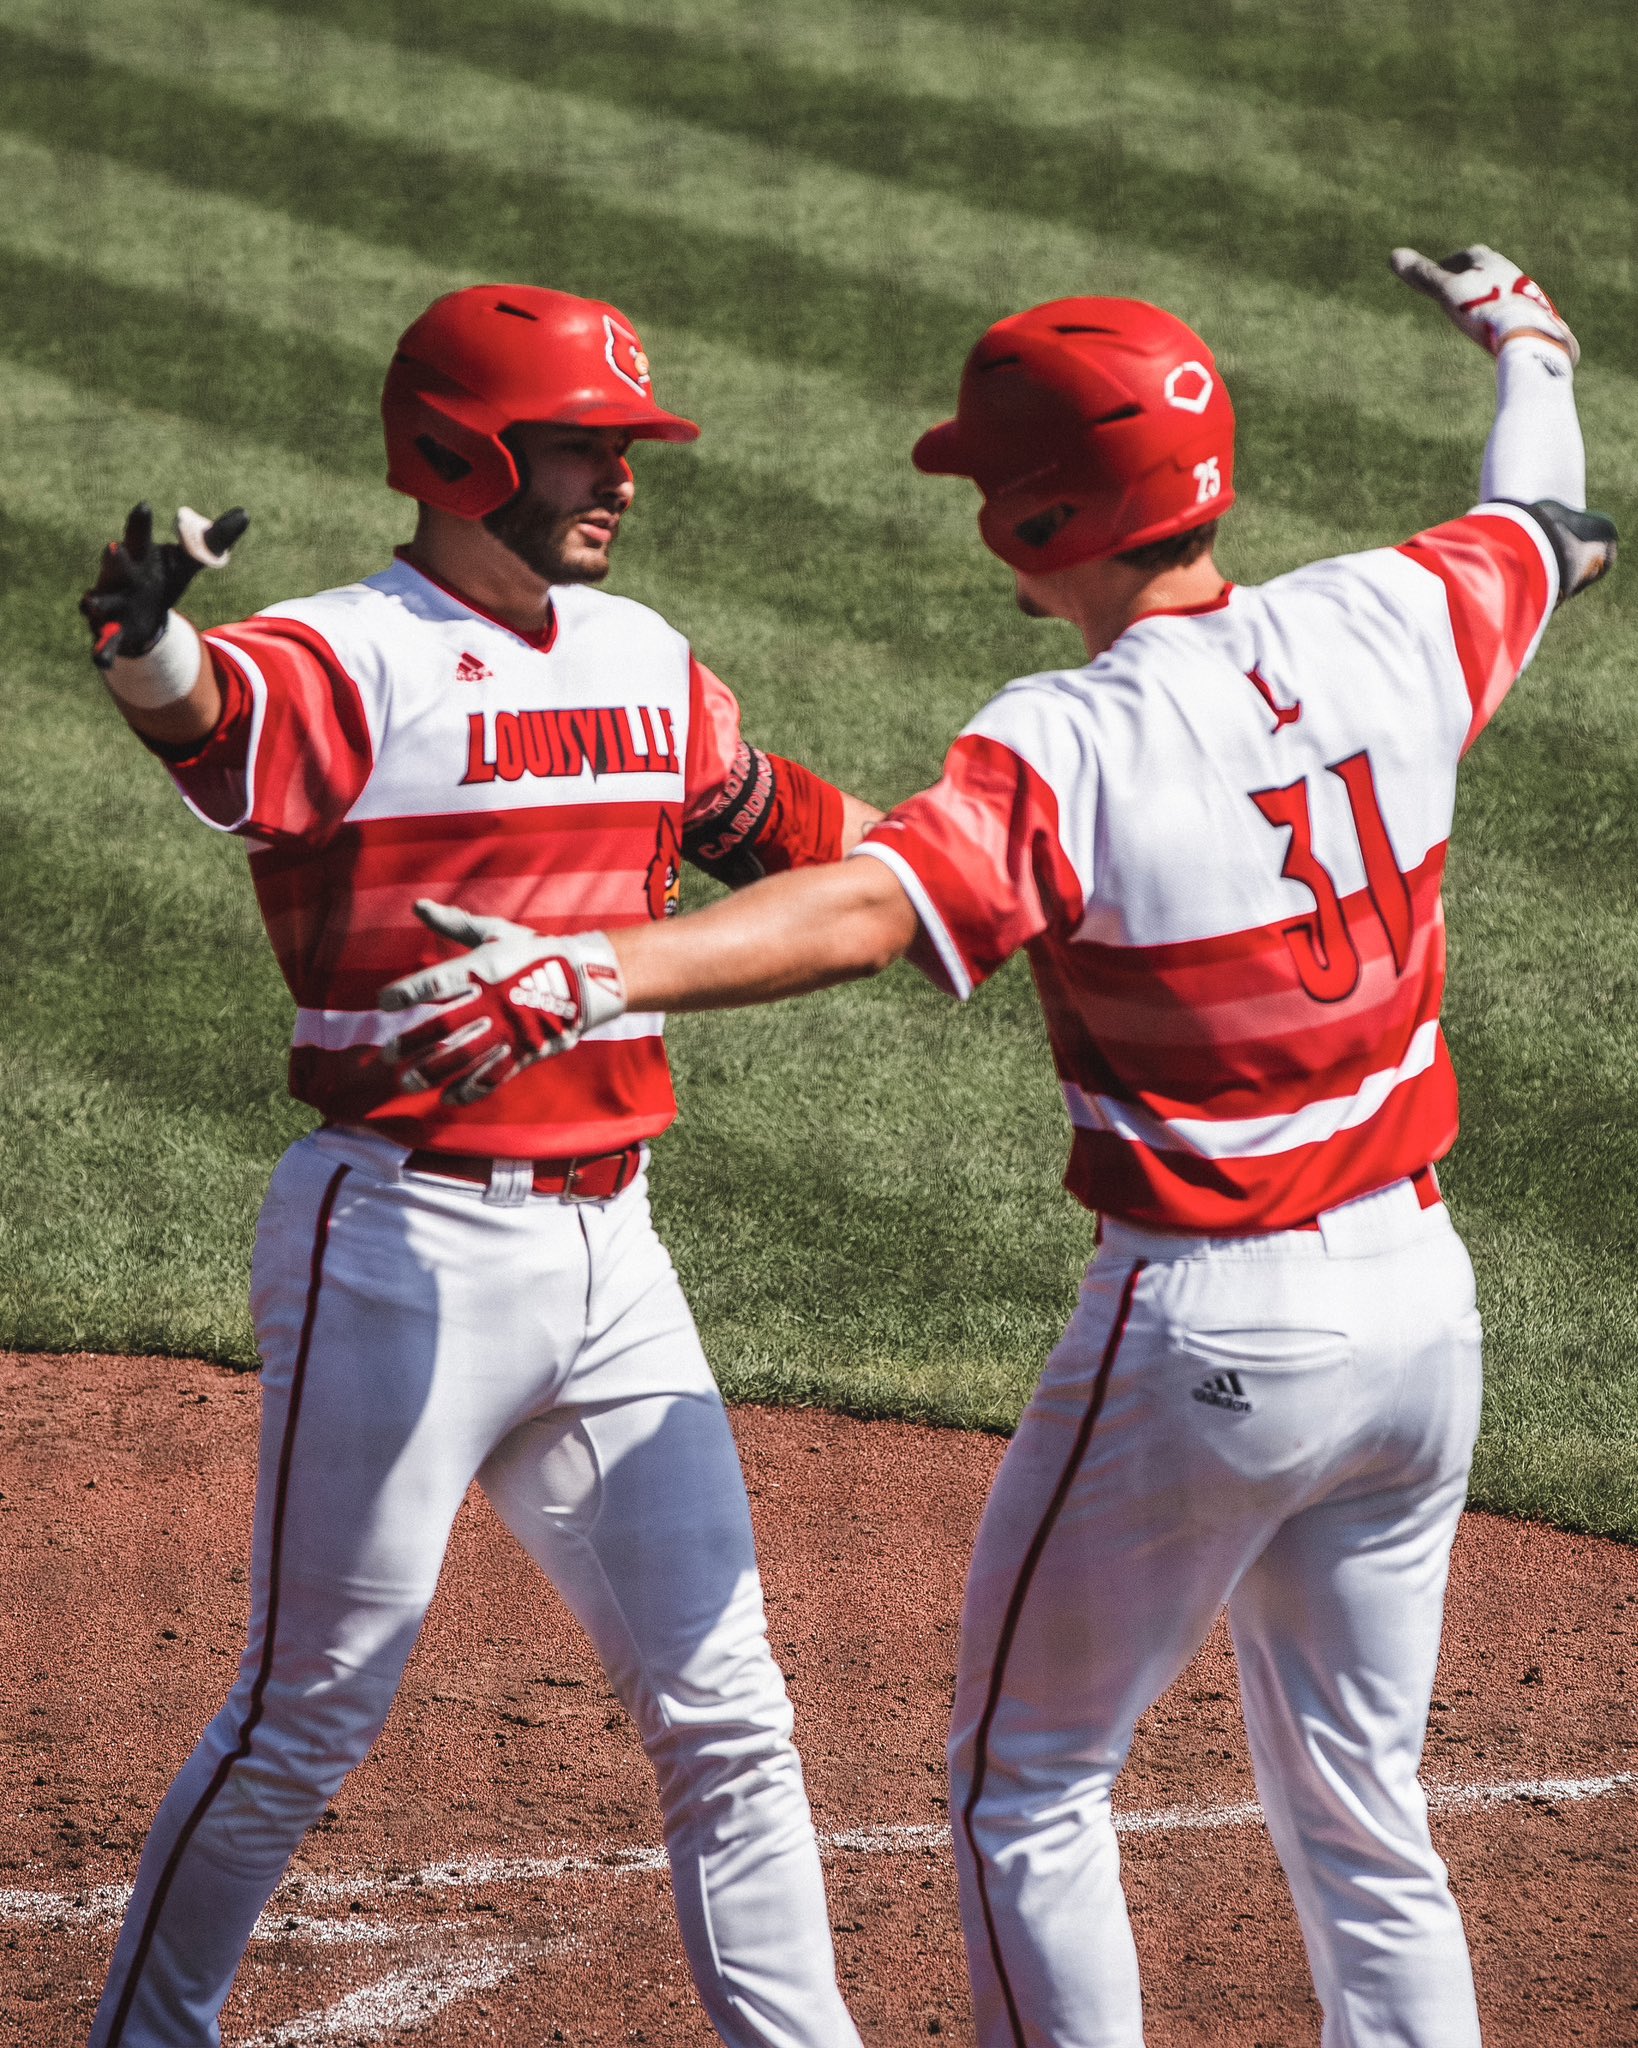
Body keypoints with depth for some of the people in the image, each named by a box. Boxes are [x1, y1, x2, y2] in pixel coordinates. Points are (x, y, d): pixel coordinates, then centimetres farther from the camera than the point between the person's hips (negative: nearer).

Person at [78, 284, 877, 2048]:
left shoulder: (639, 659, 10)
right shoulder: (353, 660, -13)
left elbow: (770, 820, 27)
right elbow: (215, 715, -36)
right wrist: (148, 637, -58)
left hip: (608, 1245, 7)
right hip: (404, 1250, -7)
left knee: (720, 1702, 11)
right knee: (313, 1708, 2)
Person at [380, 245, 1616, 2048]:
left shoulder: (1073, 747, -19)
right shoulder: (1386, 630, -2)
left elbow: (871, 908, -36)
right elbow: (1546, 529, 19)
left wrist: (598, 969, -47)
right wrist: (1527, 347, 40)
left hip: (1206, 1337, -6)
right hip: (1421, 1300, 6)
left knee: (1025, 1787, 11)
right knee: (1360, 1820, 17)